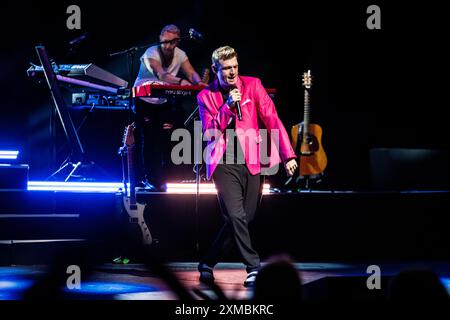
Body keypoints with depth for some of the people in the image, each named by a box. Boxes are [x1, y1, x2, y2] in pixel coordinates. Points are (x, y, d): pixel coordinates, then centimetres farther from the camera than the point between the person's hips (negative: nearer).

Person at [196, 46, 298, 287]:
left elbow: (272, 119, -2)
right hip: (224, 164, -2)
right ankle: (253, 268, -9)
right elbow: (209, 133, -5)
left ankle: (208, 264, 20)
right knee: (236, 216, -18)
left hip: (251, 163, 2)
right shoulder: (206, 96, 4)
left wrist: (287, 155, -11)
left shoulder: (252, 86, 4)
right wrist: (228, 106, -16)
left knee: (242, 219, 4)